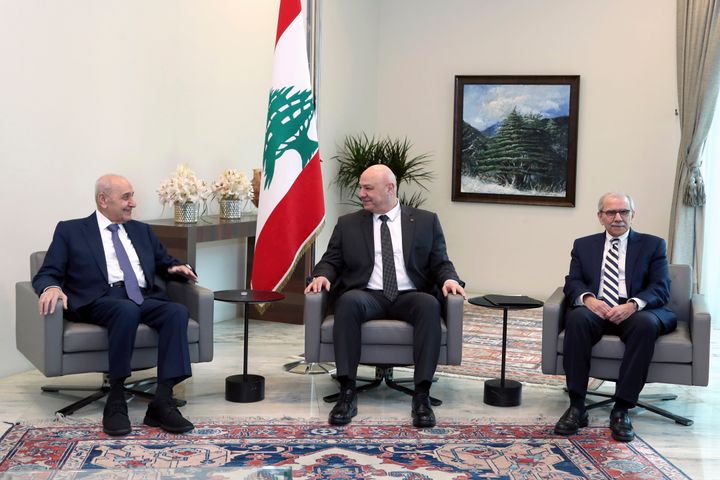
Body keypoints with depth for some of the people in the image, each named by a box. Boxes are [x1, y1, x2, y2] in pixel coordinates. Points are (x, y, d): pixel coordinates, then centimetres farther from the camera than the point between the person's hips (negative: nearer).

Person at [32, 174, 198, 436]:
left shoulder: (141, 230, 25)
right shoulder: (70, 231, 12)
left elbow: (166, 263, 31)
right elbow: (46, 274, 5)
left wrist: (179, 268, 5)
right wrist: (52, 287, -20)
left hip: (143, 298, 4)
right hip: (99, 300, -4)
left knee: (178, 311, -29)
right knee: (128, 310, -39)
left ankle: (162, 402, -32)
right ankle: (116, 402, -29)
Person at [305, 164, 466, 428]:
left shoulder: (426, 221, 13)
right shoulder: (348, 224, 15)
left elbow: (440, 263, 11)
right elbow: (331, 261, 13)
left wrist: (449, 278, -11)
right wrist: (322, 275, -10)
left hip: (409, 297, 0)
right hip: (367, 296, 0)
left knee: (430, 304, -35)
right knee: (347, 302, -35)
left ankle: (422, 395, -35)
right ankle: (347, 392, -34)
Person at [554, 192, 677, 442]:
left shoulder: (652, 245, 13)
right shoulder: (584, 245, 19)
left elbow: (661, 288, 2)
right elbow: (573, 282, 9)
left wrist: (633, 305, -19)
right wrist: (588, 299, -16)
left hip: (634, 311, -1)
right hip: (596, 309, 1)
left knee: (646, 324, -36)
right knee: (577, 318, -34)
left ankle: (622, 409, -31)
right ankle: (576, 406, -30)